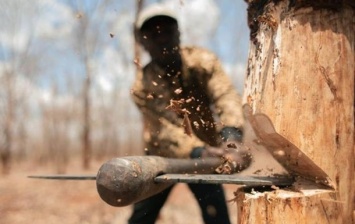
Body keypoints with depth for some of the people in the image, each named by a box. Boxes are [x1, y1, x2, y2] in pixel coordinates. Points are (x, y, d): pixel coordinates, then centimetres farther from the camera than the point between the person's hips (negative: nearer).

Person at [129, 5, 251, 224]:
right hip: (162, 156, 0)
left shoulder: (203, 61, -17)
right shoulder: (143, 86, -21)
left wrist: (231, 136, -53)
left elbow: (226, 96, -33)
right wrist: (200, 152, -50)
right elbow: (167, 130, -32)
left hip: (205, 151, 1)